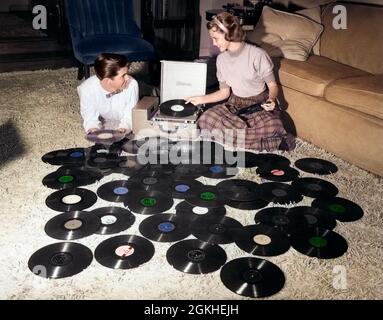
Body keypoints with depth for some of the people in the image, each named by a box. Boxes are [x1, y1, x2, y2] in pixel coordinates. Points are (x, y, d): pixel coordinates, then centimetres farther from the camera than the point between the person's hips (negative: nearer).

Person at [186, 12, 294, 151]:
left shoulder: (257, 54, -15)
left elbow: (272, 85, -7)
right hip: (235, 104, 6)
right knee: (206, 119, -26)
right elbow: (224, 92, 11)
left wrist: (271, 100, -28)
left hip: (260, 103, -6)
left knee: (272, 128, -40)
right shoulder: (221, 59, 2)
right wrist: (200, 99, 4)